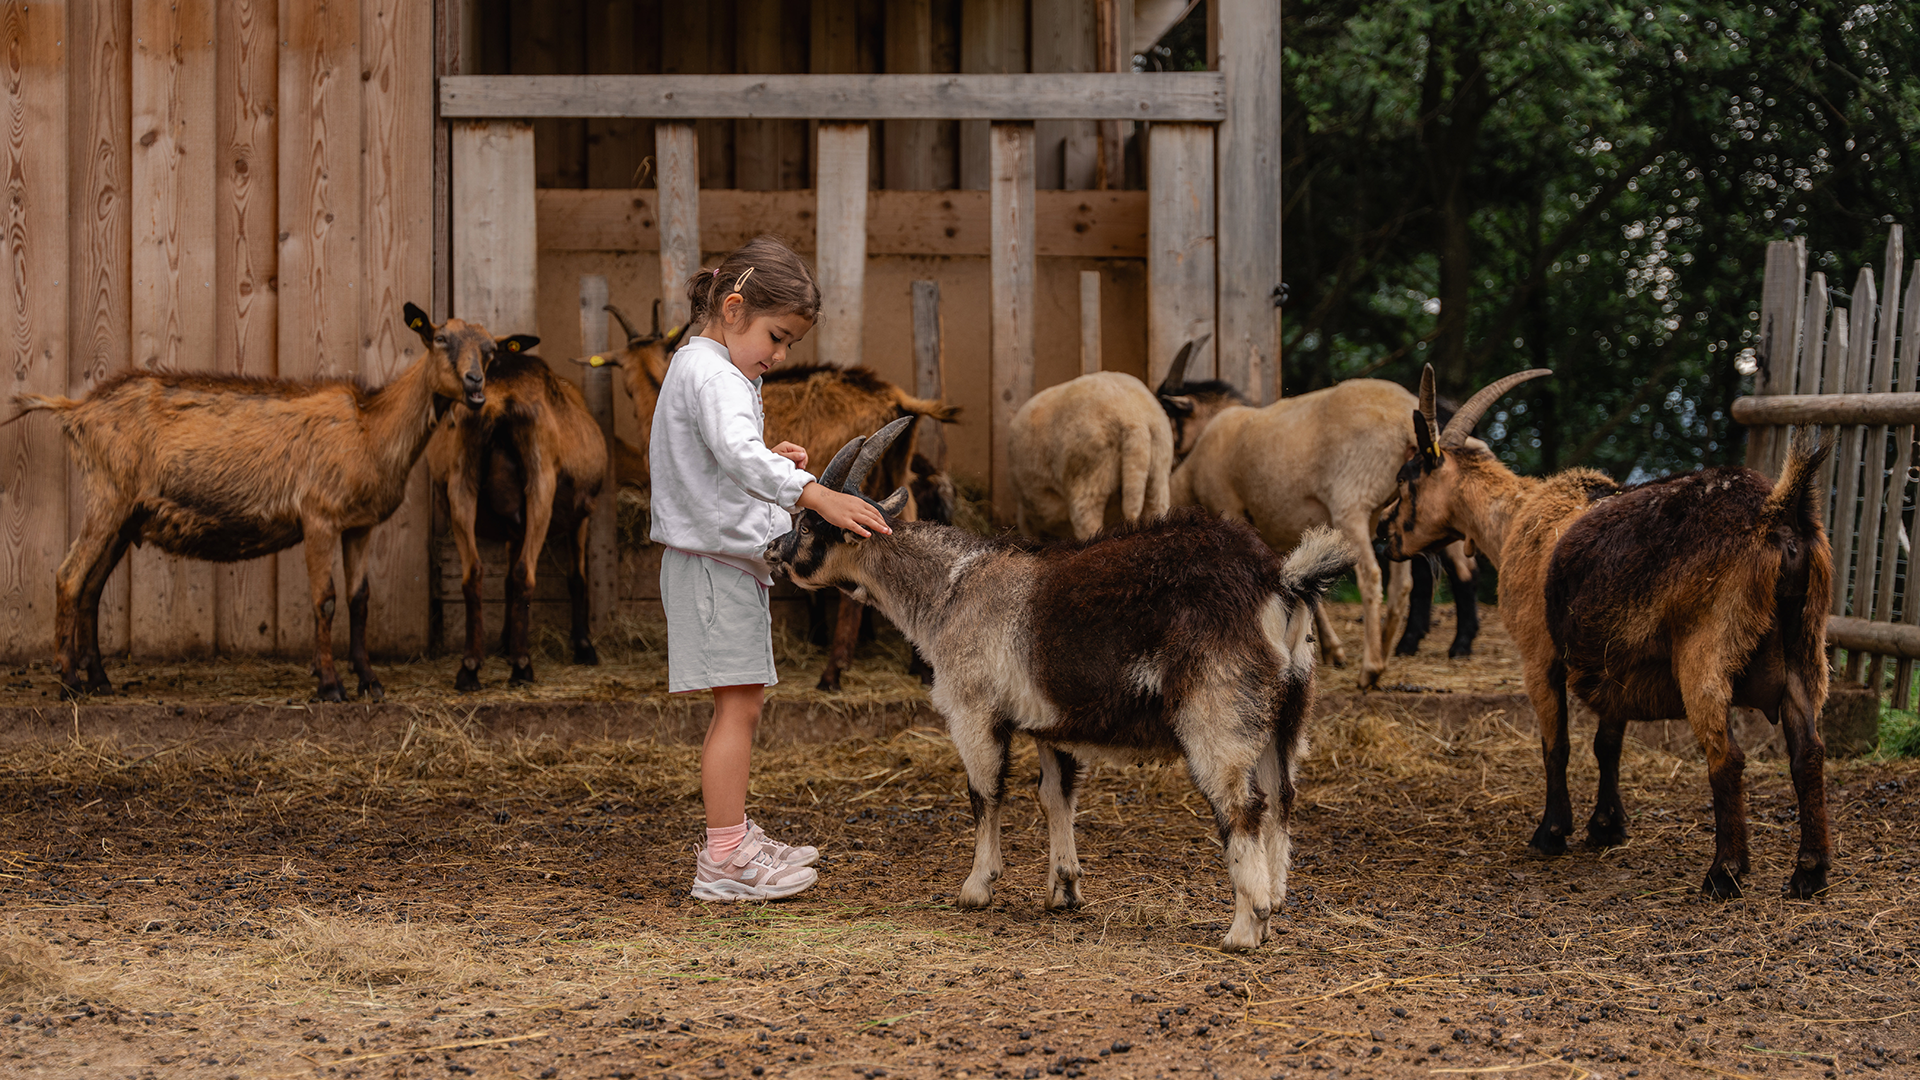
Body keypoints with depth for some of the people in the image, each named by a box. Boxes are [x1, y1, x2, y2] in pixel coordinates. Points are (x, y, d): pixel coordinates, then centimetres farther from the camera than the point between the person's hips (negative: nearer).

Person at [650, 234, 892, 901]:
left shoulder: (707, 369, 18)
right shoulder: (710, 374, -17)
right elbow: (737, 455, -35)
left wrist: (771, 463, 9)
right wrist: (813, 494, -44)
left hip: (729, 558, 11)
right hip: (714, 560, -11)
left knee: (742, 703, 17)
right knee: (738, 703, -11)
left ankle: (734, 839, 27)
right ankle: (725, 860, -11)